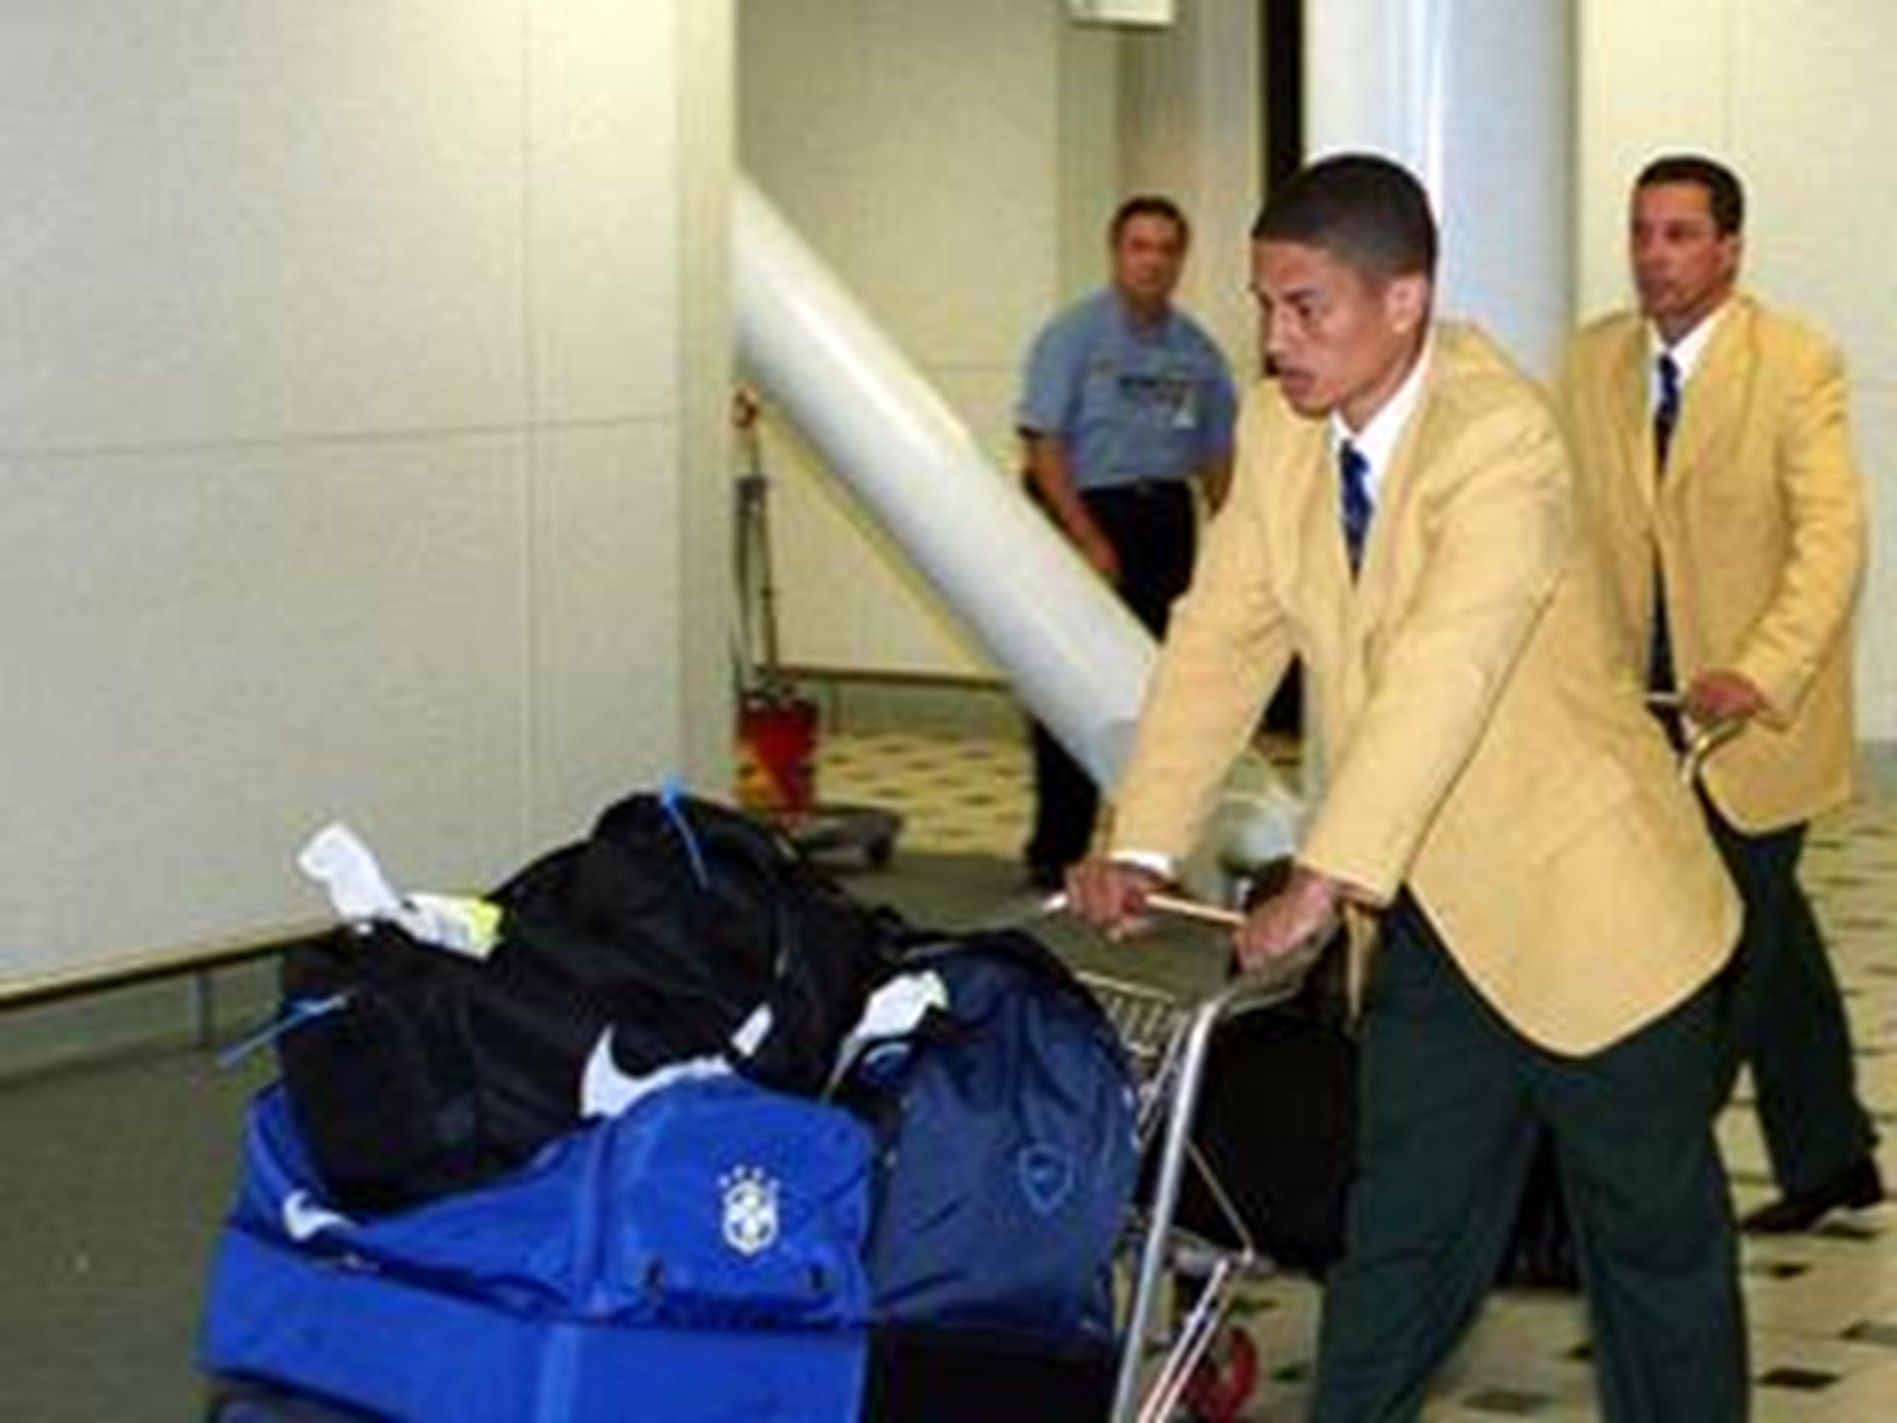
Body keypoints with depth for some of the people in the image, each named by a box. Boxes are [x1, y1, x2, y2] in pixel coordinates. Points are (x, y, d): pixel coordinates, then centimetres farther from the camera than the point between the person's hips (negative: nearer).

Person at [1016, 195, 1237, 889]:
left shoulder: (1196, 349, 10)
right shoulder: (1074, 334, -6)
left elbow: (1217, 453, 16)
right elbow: (1043, 442, -11)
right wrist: (1088, 539, -17)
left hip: (1167, 519, 5)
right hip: (1087, 514, -5)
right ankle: (1056, 851, 2)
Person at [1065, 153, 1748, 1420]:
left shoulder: (1502, 436, -23)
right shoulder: (1278, 429, 0)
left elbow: (1442, 675, -31)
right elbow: (1224, 638, 1)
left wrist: (1324, 884, -35)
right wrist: (1141, 853, -7)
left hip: (1587, 908, -6)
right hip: (1428, 924, 6)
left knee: (1656, 1244, 10)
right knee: (1400, 1235, 11)